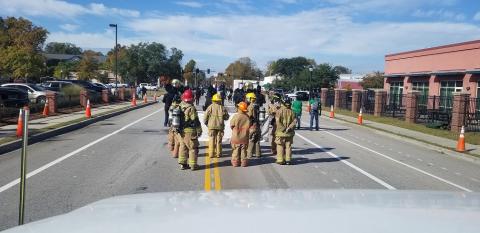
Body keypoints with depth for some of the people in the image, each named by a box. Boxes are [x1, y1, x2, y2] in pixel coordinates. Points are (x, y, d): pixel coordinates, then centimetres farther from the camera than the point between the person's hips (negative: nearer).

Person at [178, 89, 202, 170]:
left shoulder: (180, 107, 3)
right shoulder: (191, 108, -19)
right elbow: (195, 121, -17)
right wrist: (199, 130, -7)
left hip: (182, 130, 7)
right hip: (190, 131, -7)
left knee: (183, 147, 15)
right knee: (193, 148, 5)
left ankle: (182, 163, 20)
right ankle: (193, 165, 9)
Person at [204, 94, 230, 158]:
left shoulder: (210, 107, -5)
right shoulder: (222, 108, -2)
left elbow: (205, 117, -5)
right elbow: (226, 117, 5)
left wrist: (206, 123, 12)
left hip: (211, 126, -1)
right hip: (220, 126, 1)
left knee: (211, 140, 7)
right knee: (219, 140, 9)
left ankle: (211, 153, 7)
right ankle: (218, 153, 12)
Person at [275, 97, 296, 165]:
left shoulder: (279, 111, -9)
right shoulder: (291, 112, -1)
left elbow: (278, 122, -15)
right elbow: (294, 121, -7)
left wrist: (283, 129, -11)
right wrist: (289, 128, -10)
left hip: (280, 132, -2)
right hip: (289, 133, 2)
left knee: (280, 147, 6)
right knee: (288, 146, 11)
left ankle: (280, 160, 7)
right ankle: (288, 160, 13)